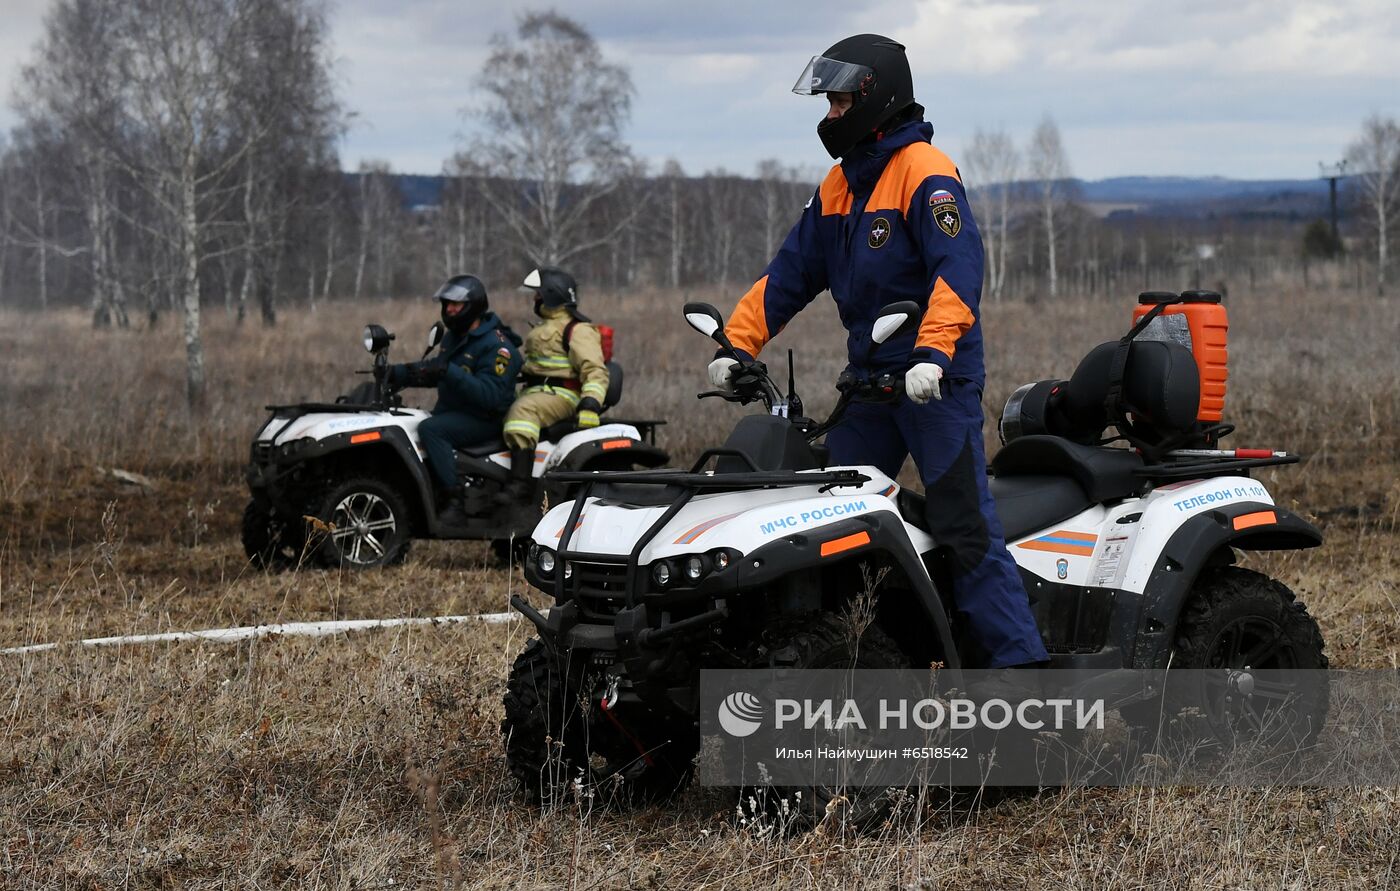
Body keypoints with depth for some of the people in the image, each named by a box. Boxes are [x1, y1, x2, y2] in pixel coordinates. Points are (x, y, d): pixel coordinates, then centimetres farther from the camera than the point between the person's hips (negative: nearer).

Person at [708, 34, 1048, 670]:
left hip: (937, 384, -8)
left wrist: (932, 354, -35)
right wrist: (737, 344, 10)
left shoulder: (925, 171, -11)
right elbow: (791, 272, 19)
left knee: (966, 528, -12)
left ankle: (1022, 667, -10)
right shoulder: (840, 185, 16)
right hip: (868, 380, 8)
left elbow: (959, 270, -23)